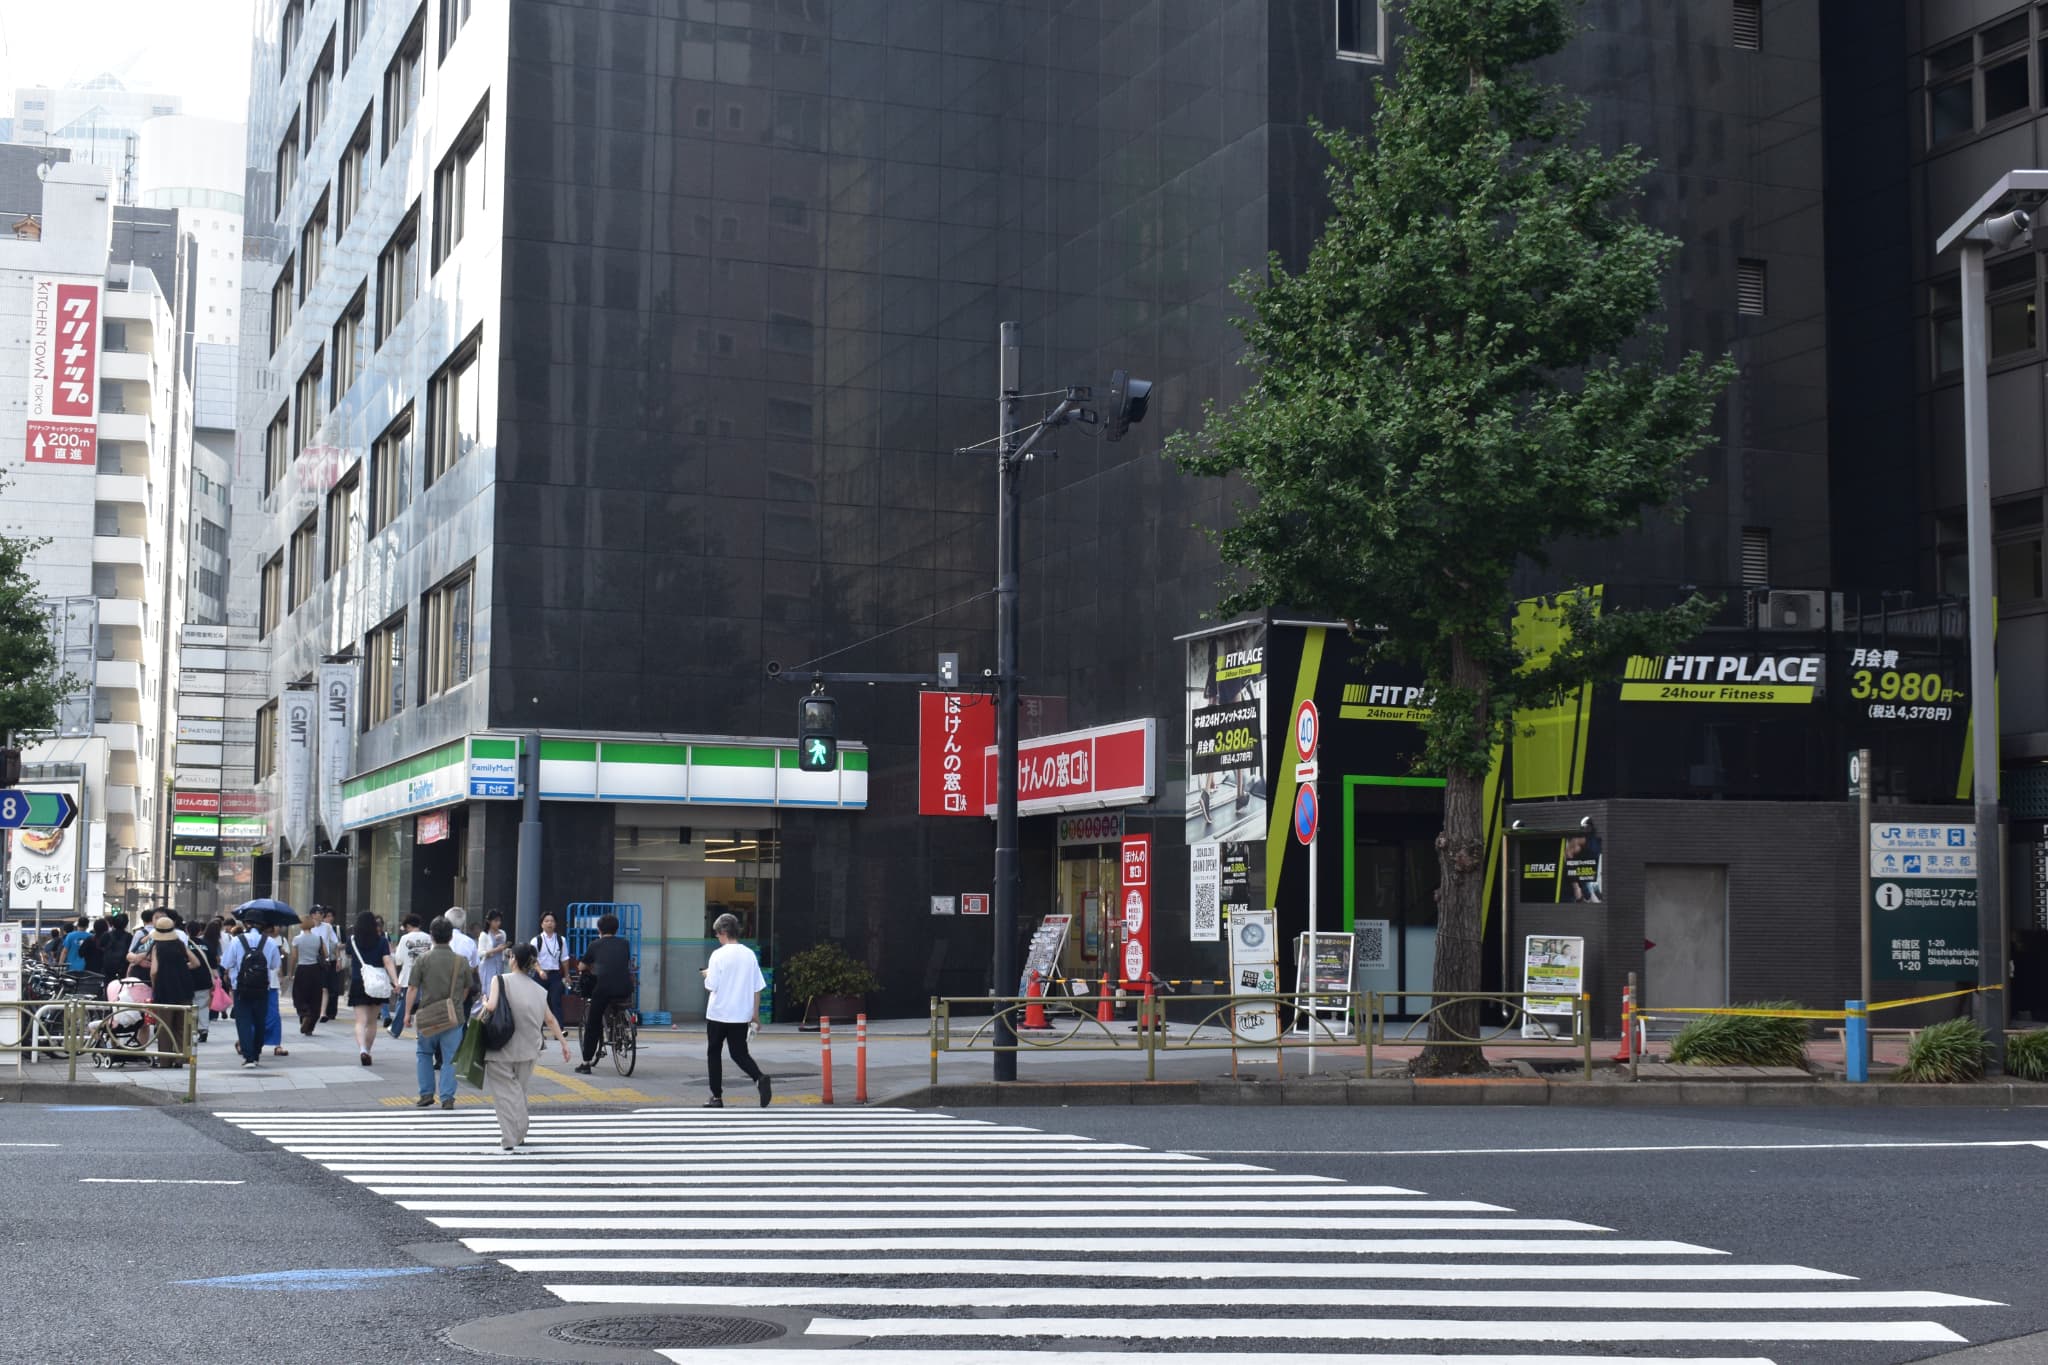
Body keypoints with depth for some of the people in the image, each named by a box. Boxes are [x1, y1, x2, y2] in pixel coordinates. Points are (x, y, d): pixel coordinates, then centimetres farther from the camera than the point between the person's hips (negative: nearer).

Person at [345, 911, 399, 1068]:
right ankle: (367, 1050, 27)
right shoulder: (381, 941, -4)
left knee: (360, 1021, -7)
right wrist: (395, 981, -22)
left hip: (358, 984, -1)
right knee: (372, 1021, 17)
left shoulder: (352, 940, -2)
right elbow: (388, 962, -15)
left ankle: (362, 1049, -29)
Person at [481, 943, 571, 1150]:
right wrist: (563, 1042, 20)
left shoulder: (500, 980, -6)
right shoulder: (538, 989, 8)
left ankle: (510, 1139, -9)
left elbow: (491, 1006, -20)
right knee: (519, 1090, 19)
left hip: (501, 1049, -4)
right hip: (527, 1050, 4)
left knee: (505, 1091, -1)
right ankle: (519, 1135, 27)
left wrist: (484, 1002, 2)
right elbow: (550, 1019, 12)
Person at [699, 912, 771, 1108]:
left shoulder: (719, 954, -12)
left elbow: (711, 987, -14)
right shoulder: (750, 954, 4)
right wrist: (755, 1016, 14)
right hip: (741, 1016, 4)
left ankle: (717, 1096, 14)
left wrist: (707, 975, 8)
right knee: (739, 1054, 10)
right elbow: (757, 989, 6)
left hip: (718, 1015, -4)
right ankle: (760, 1078, -17)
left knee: (714, 1054, 12)